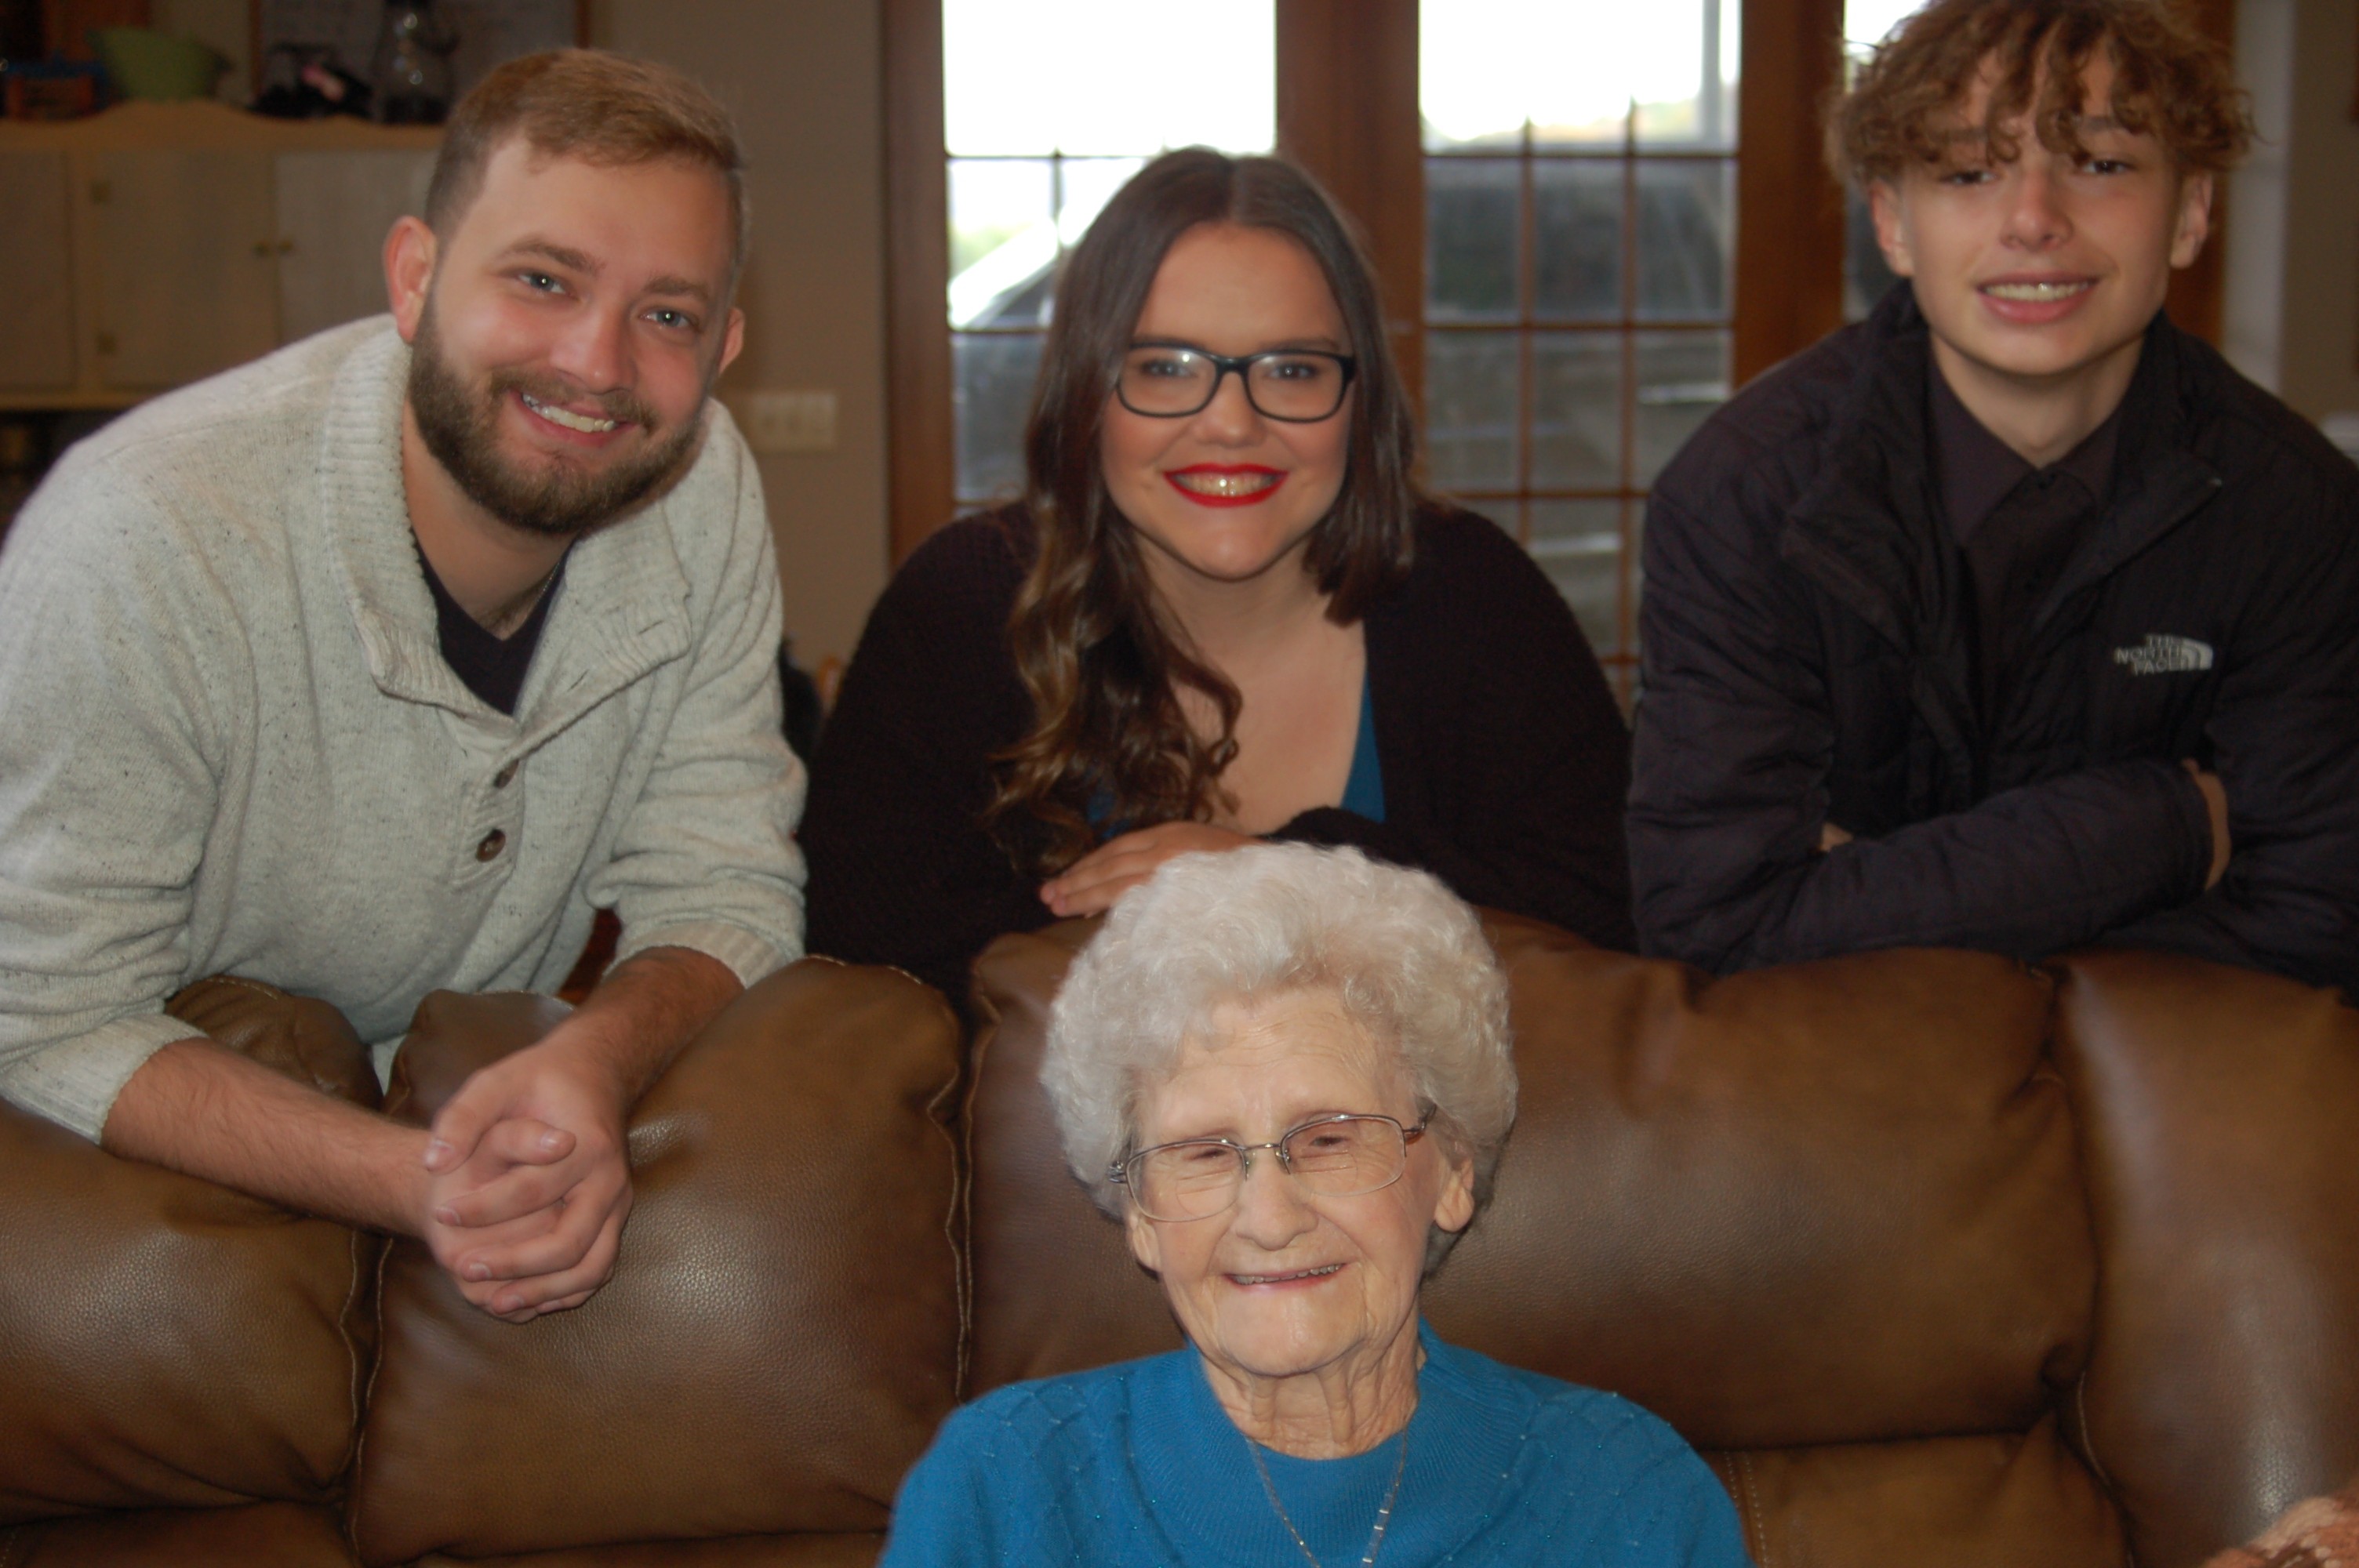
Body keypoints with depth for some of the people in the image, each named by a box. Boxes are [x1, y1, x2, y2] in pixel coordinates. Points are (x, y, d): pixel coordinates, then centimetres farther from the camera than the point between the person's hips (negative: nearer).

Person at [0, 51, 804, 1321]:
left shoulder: (703, 489, -11)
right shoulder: (141, 543, -26)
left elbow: (721, 888, -9)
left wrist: (592, 1061, -33)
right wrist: (407, 1182, -39)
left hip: (486, 1094, 4)